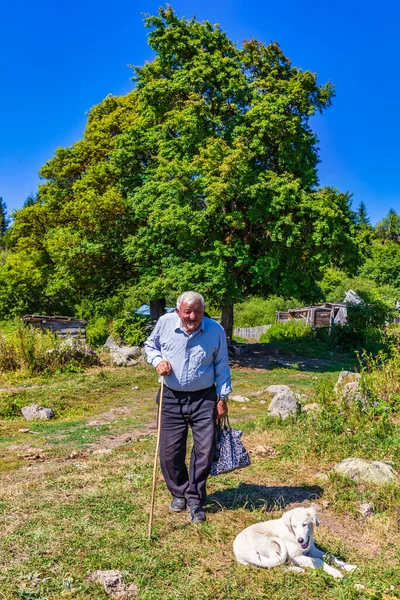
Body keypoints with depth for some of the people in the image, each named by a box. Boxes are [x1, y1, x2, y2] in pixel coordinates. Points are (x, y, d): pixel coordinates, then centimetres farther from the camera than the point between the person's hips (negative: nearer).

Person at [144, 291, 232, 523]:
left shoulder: (216, 330, -7)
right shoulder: (165, 323, -6)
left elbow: (222, 367, 3)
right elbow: (150, 345, 13)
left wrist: (223, 398, 4)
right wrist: (157, 360, -8)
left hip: (204, 399, -1)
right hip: (172, 398, 1)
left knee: (205, 451, 1)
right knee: (170, 452, 7)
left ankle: (194, 500, 20)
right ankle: (179, 493, 32)